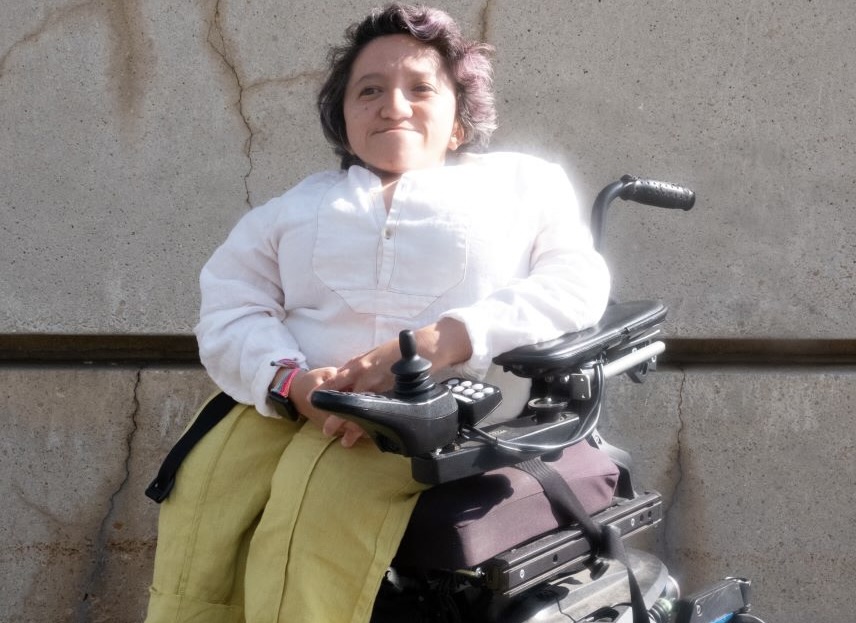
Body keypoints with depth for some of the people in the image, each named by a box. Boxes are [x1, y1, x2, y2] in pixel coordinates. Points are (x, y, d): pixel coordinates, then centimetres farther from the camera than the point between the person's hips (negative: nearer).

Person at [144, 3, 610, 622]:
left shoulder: (523, 181, 21)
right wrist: (292, 381, -12)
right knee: (194, 540, -28)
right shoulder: (297, 204, 28)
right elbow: (229, 307, 13)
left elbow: (577, 283, 3)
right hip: (284, 407, 3)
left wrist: (436, 345, -13)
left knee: (307, 542, -34)